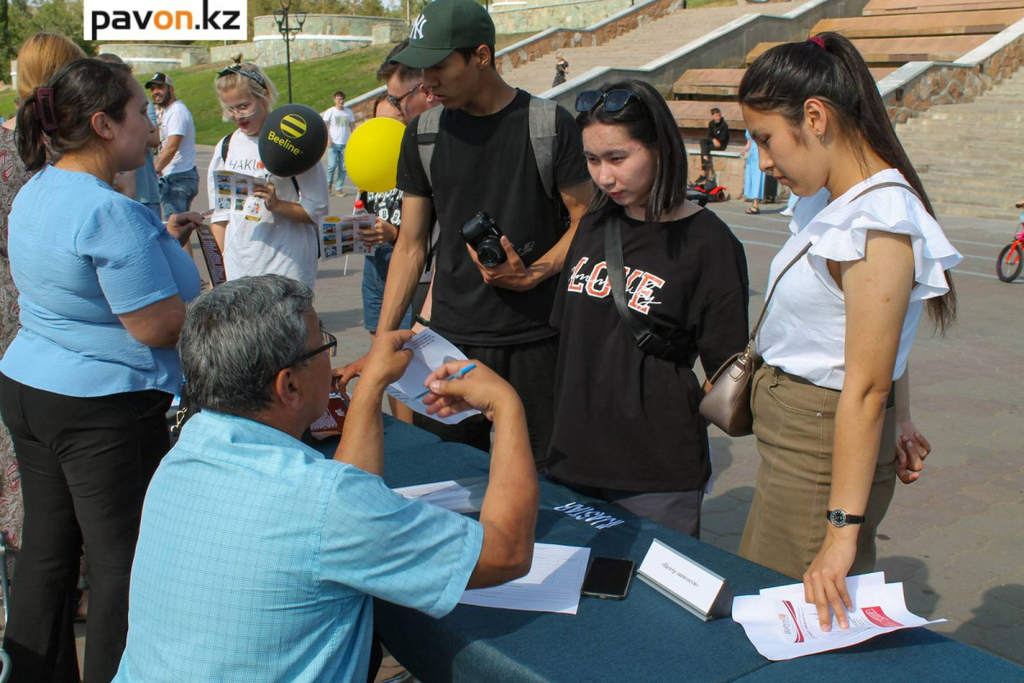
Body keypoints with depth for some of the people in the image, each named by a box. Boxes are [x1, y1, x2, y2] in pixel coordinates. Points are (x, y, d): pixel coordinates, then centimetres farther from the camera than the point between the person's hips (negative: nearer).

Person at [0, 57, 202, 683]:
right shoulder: (111, 212, -22)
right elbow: (156, 326, -23)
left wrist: (162, 244, 15)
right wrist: (209, 297, -4)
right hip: (104, 409, -9)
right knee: (124, 560, 3)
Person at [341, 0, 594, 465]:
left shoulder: (549, 125, -4)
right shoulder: (424, 134, 6)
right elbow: (411, 246, 8)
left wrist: (531, 275, -16)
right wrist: (379, 348, 4)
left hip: (536, 340, -2)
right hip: (449, 339, 3)